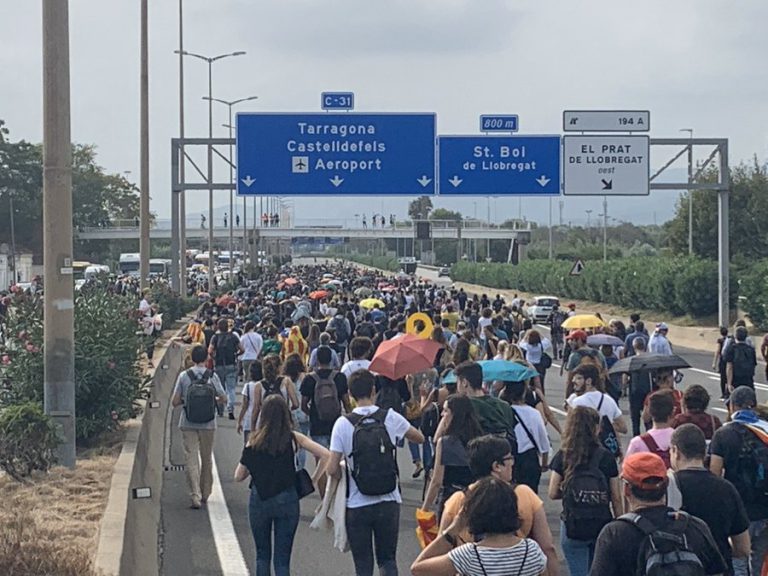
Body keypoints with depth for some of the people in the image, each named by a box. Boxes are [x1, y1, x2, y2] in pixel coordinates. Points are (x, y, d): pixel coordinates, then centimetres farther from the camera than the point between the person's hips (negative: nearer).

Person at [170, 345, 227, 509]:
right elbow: (223, 399, 1)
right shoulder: (212, 376, -5)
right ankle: (205, 494, 26)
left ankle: (195, 495, -11)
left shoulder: (184, 376, -6)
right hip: (208, 424, 1)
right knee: (207, 459, 15)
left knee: (191, 458, 0)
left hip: (188, 425, -1)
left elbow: (174, 402, -6)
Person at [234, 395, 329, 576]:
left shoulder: (254, 440, -2)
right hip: (287, 500, -1)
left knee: (262, 556, 17)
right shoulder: (293, 439, -4)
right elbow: (326, 455, -11)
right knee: (282, 559, 6)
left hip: (259, 501, 1)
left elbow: (238, 476, -1)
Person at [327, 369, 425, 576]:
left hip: (357, 505, -1)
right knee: (388, 559, 15)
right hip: (389, 502, 1)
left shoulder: (343, 424, -10)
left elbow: (332, 469, -12)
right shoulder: (390, 418, -5)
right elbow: (419, 438, 13)